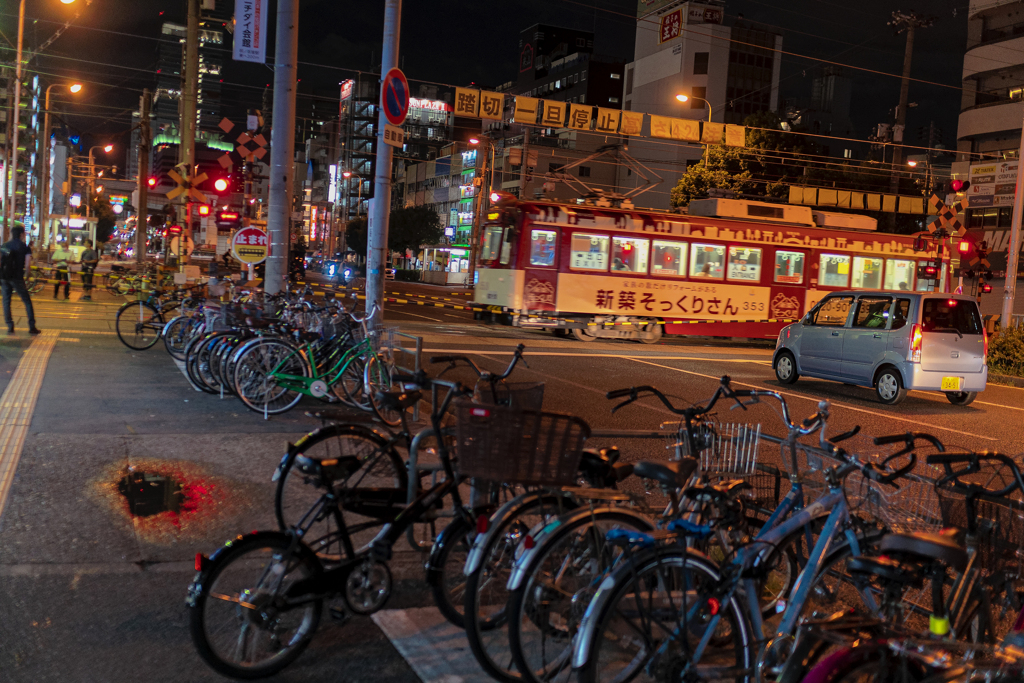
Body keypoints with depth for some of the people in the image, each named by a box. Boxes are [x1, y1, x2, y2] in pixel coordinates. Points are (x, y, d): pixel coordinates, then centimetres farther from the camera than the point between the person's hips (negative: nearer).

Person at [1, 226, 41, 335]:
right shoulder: (25, 247, -2)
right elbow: (27, 265, -10)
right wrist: (25, 273, 8)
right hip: (17, 278, -3)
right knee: (27, 301, 5)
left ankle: (10, 327, 8)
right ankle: (32, 327, 1)